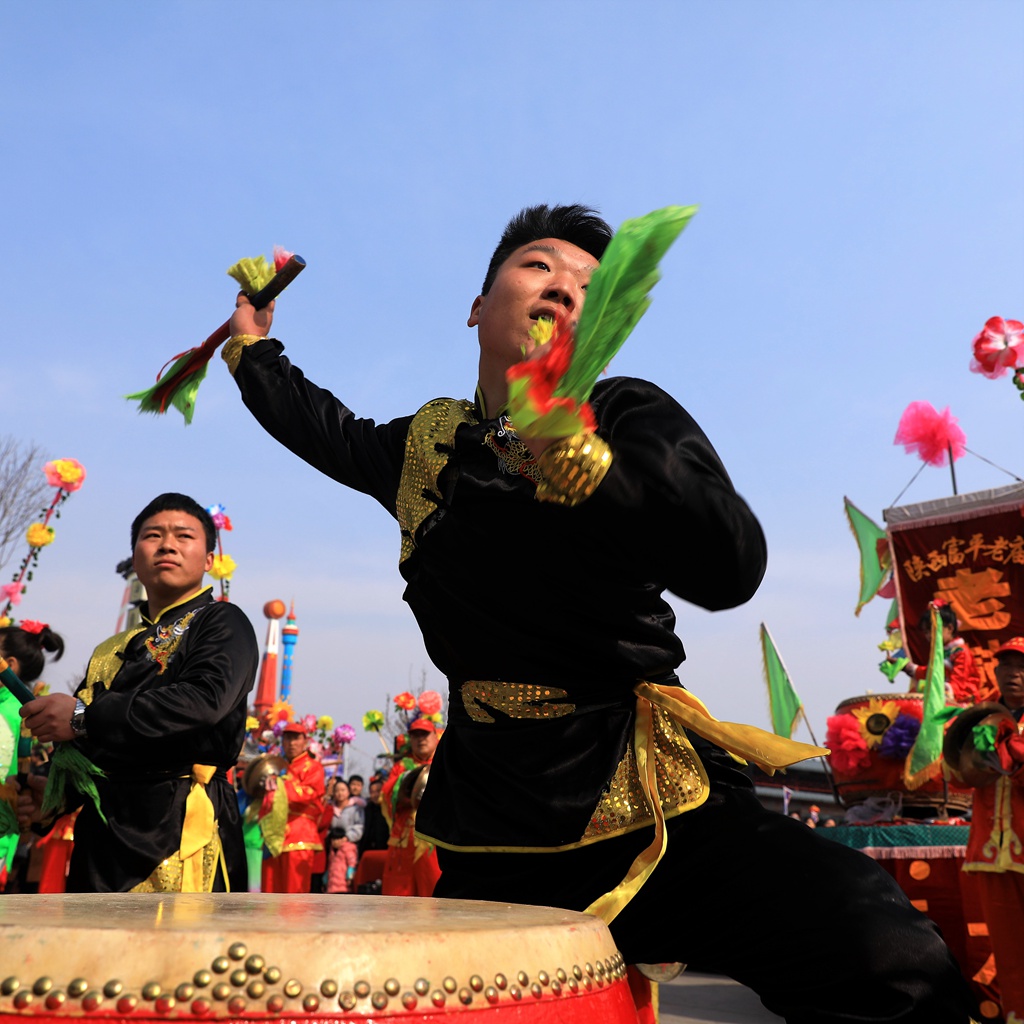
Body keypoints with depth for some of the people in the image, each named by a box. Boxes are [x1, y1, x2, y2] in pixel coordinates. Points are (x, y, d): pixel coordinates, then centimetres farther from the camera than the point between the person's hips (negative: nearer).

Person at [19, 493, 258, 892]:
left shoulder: (222, 623, 1)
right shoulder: (110, 651, 21)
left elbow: (206, 699, -18)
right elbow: (75, 741, 24)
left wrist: (84, 717, -15)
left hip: (181, 824, -6)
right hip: (99, 830, 6)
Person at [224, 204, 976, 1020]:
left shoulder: (627, 413, 0)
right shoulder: (426, 443, 12)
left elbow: (729, 569, -17)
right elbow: (328, 430, 35)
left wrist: (574, 455, -27)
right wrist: (254, 345, 39)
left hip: (665, 808, -3)